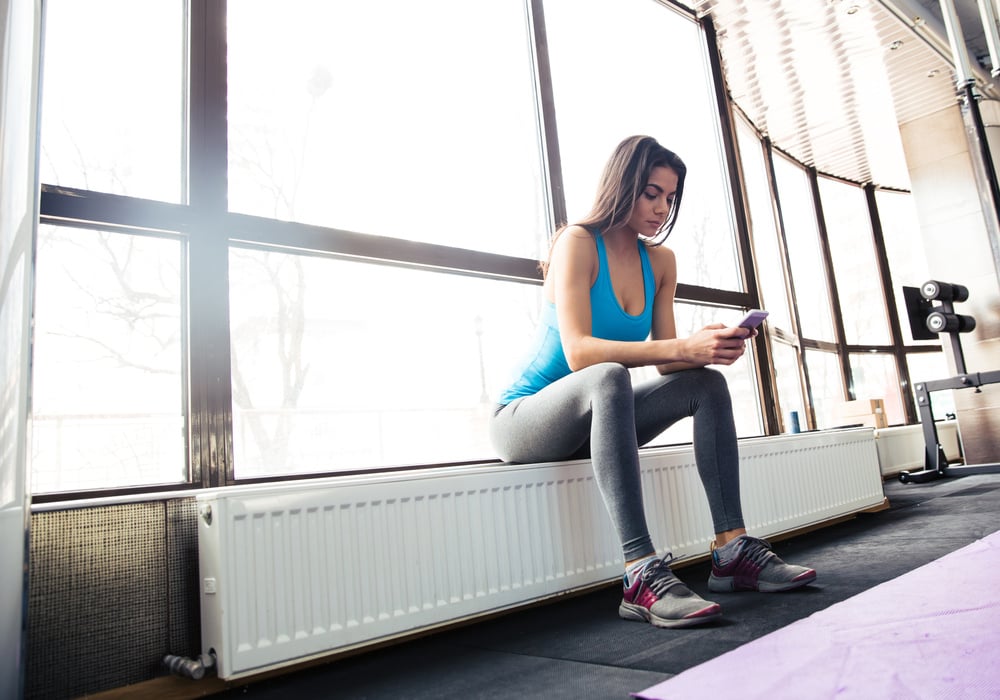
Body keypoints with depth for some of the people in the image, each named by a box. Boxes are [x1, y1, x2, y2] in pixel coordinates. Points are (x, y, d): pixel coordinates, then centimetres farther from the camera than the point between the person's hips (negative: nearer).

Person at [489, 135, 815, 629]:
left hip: (596, 420, 7)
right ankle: (642, 576, -41)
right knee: (608, 379, -37)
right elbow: (578, 352, -28)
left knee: (708, 384, -8)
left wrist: (712, 348, -20)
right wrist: (683, 348, -35)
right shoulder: (578, 242, -14)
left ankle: (732, 552, -14)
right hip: (524, 417, -7)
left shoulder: (660, 261, 7)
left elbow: (665, 362, 1)